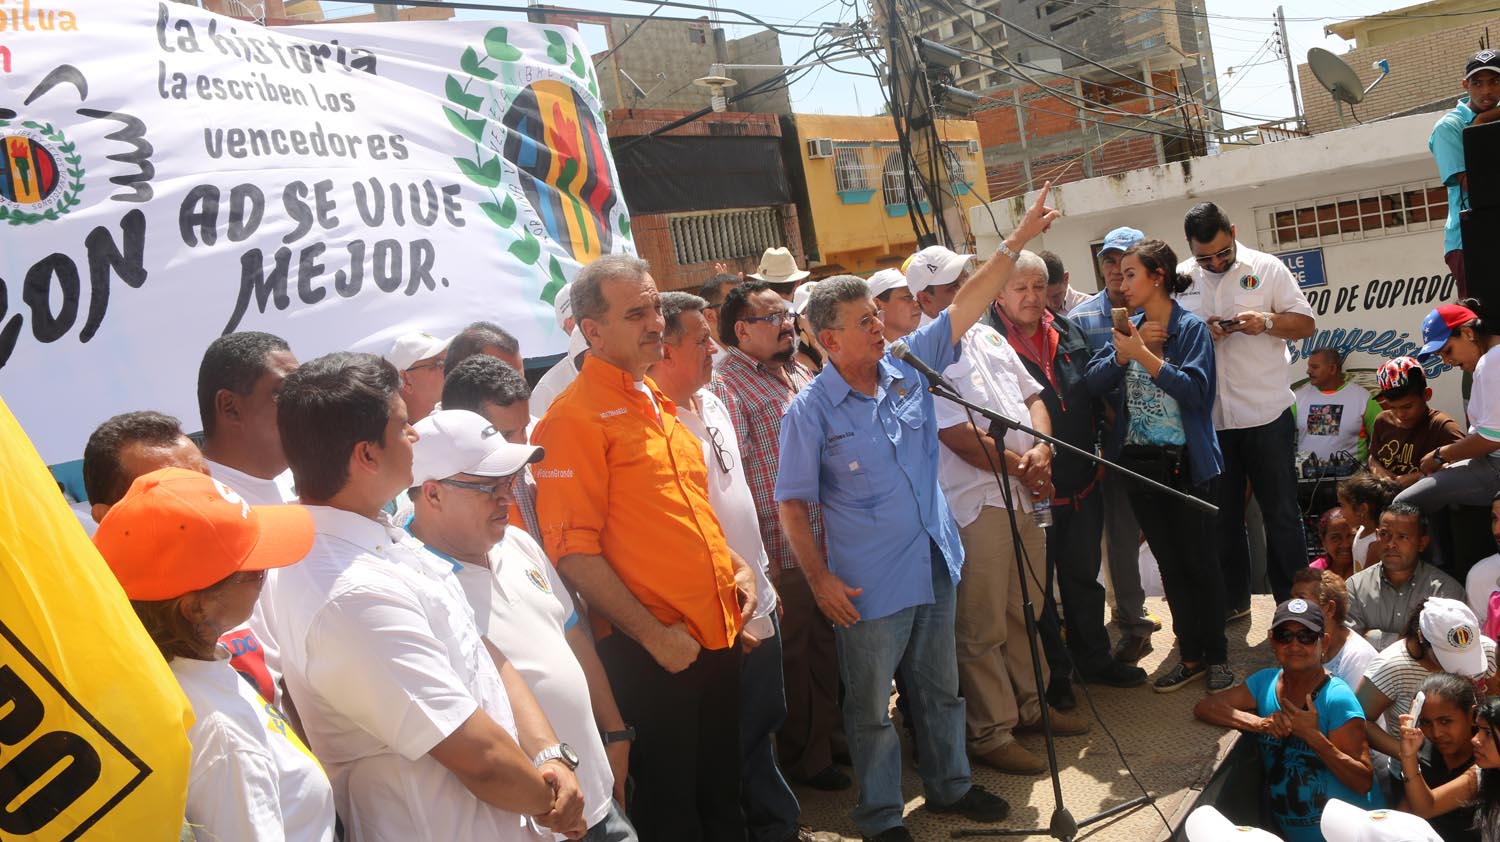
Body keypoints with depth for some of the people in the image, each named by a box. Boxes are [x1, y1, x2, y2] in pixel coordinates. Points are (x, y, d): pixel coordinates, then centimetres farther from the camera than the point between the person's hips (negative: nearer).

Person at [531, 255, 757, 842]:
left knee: (722, 792, 21)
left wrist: (735, 566, 9)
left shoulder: (658, 402, 12)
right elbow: (573, 551, -19)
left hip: (718, 634, 8)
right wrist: (653, 636, -18)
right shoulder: (575, 417, -14)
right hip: (652, 651, -7)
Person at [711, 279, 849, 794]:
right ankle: (805, 759, 26)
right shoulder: (725, 387, -14)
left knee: (827, 648, 20)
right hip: (781, 557, -7)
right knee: (793, 658, 8)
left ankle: (831, 737, 39)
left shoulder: (800, 372, 12)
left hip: (826, 544, 7)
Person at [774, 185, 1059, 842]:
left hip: (936, 564, 5)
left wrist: (1017, 239, -6)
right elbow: (791, 504, -11)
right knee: (871, 708, 10)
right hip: (867, 586, -5)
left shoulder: (908, 367, 0)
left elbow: (965, 306, -1)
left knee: (941, 688, 21)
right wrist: (820, 579, -15)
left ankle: (949, 784, 42)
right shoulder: (811, 410, -13)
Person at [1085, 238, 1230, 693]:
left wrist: (1143, 354, -22)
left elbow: (1193, 389, -19)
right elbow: (1095, 381, 0)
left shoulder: (1191, 328, -7)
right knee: (1169, 563, 12)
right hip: (1139, 461, 5)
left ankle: (1217, 657, 16)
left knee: (1199, 561, 3)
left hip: (1185, 462, -5)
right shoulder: (1129, 329, 8)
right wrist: (1126, 351, -13)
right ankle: (1190, 655, 23)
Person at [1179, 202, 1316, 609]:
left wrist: (1267, 322, -18)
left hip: (1266, 412, -2)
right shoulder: (1179, 279, 4)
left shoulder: (1266, 268, -1)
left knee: (1281, 513, 5)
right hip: (1208, 418, 2)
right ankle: (1232, 601, 27)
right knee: (1222, 516, 13)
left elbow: (1305, 324, 2)